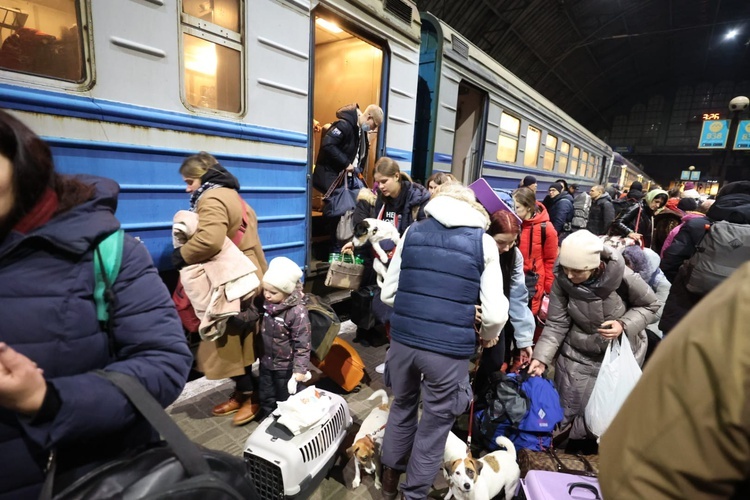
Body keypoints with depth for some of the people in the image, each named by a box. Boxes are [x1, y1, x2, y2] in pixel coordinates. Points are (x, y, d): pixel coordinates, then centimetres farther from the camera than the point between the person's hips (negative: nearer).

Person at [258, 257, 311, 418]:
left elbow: (302, 343, -24)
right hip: (266, 362, 6)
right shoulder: (265, 303, -8)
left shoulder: (297, 311, -29)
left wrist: (300, 369, -25)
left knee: (286, 400, 17)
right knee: (266, 397, 24)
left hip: (286, 366, -6)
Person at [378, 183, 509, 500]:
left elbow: (388, 293, 8)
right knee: (435, 425, 18)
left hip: (403, 339, 4)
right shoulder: (483, 241, -1)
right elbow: (495, 313, -6)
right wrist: (488, 335, 15)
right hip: (450, 349, -3)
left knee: (402, 408, 27)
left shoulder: (413, 231, 7)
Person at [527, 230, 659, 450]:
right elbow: (556, 324, -17)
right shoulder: (562, 280, -21)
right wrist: (541, 357, -26)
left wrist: (624, 325, -24)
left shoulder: (624, 278, -25)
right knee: (567, 410, 10)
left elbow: (650, 305, -6)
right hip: (576, 354, 1)